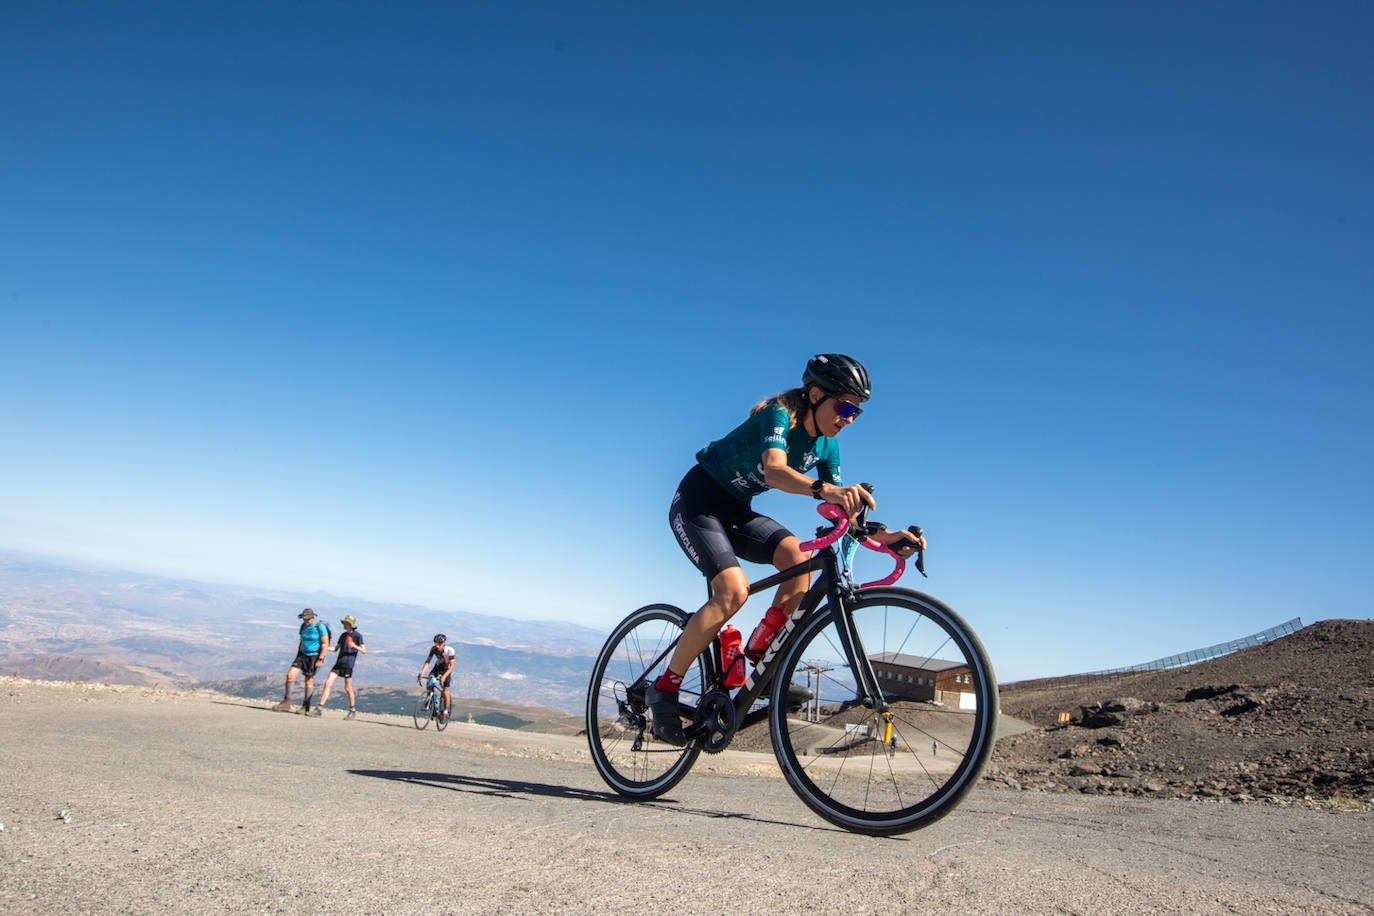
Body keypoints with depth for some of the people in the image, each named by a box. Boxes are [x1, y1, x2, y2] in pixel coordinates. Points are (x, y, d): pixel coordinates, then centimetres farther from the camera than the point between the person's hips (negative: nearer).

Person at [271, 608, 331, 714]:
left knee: (309, 681, 1)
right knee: (290, 674, -9)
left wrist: (320, 659, -20)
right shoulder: (304, 626, 6)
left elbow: (325, 644, -16)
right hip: (303, 655, 6)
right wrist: (297, 656, 15)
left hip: (314, 656, -6)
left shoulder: (320, 626, -14)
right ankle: (286, 703, -2)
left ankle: (306, 707, 14)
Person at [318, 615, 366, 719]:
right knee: (327, 683, -5)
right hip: (339, 663, 6)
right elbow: (336, 649, 22)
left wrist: (354, 646, -24)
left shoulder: (357, 635, -4)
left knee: (347, 688, 2)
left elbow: (364, 651, -8)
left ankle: (353, 710, 18)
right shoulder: (344, 635, 15)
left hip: (348, 665, -6)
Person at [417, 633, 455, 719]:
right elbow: (427, 661, -23)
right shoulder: (433, 649, -23)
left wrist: (444, 676, -47)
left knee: (445, 691, -10)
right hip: (438, 666, 3)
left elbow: (452, 666, -34)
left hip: (447, 669, -3)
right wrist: (421, 673, -38)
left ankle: (445, 711, 8)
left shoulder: (449, 650, -32)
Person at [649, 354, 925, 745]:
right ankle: (664, 688, -13)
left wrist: (886, 537, -19)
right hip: (698, 502, -7)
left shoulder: (826, 446, 0)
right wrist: (824, 489, -61)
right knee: (734, 590, -27)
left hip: (736, 510, 7)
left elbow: (842, 512, -2)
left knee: (800, 559, -20)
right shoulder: (780, 414, -22)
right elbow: (775, 470, -43)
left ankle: (757, 653, -6)